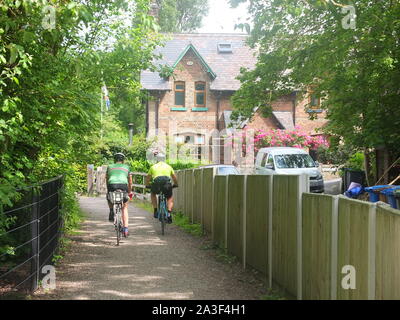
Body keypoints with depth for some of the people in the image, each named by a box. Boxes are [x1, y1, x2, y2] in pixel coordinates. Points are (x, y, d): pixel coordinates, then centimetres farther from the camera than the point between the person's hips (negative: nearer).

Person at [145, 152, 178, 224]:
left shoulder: (153, 167, 25)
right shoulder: (168, 166, 27)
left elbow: (147, 178, 34)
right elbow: (175, 178, 36)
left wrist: (147, 185, 52)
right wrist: (175, 184, 55)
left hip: (156, 182, 0)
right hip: (167, 182, 0)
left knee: (153, 193, 32)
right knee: (170, 199, 23)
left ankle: (155, 211, 20)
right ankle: (169, 213, -1)